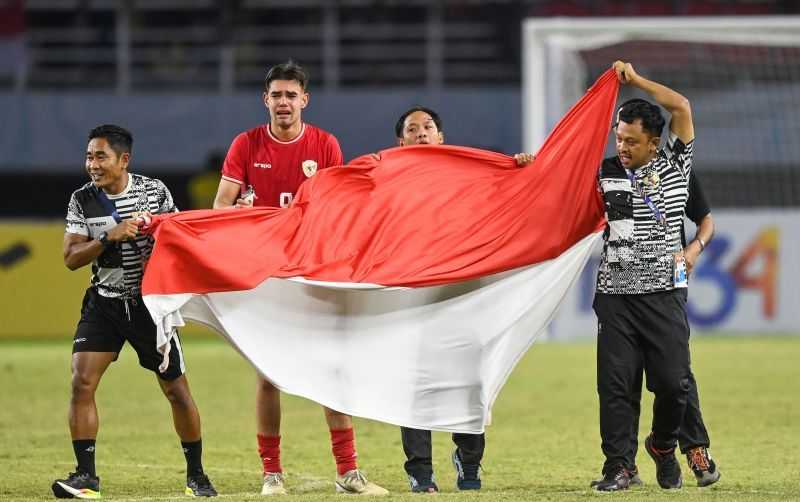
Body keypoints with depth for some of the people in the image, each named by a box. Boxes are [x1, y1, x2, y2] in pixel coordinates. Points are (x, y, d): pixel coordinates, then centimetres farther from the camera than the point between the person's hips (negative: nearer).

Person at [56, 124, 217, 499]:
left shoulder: (154, 192, -6)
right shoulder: (82, 200, -2)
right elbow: (71, 258, -6)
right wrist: (109, 237, -21)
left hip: (149, 301, -1)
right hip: (103, 302, 1)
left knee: (176, 390, 2)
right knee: (81, 383, -14)